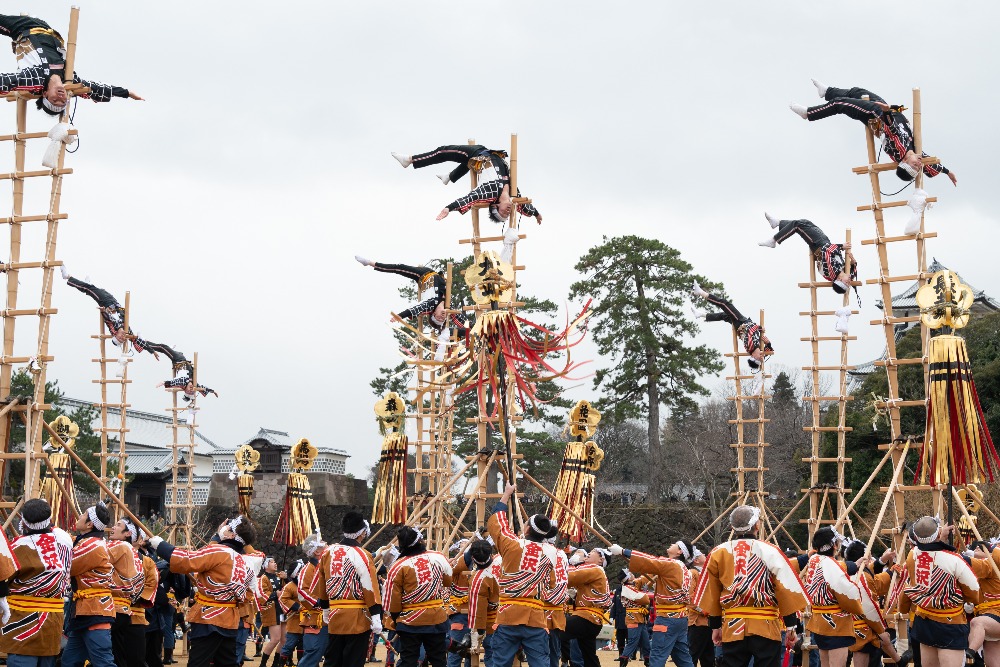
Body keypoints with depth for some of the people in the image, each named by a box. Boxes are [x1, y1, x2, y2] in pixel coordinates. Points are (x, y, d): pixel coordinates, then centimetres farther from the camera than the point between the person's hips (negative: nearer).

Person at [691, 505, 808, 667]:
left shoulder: (717, 553, 2)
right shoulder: (769, 552, -6)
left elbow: (711, 596, 7)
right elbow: (787, 592, -6)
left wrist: (715, 626, 17)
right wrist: (791, 626, 2)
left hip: (732, 628, 2)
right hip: (766, 626, -2)